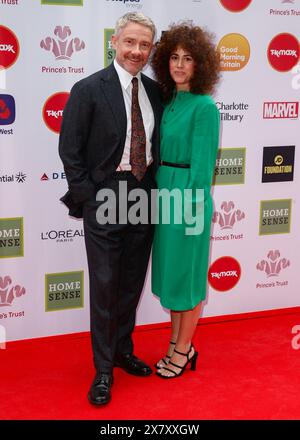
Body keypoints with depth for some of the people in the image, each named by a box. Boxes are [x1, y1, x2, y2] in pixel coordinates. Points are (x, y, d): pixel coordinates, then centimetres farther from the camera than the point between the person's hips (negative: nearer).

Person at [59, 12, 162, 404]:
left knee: (132, 282, 15)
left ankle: (123, 351, 34)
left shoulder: (154, 91, 6)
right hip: (104, 197, -5)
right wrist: (88, 198, -10)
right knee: (104, 285, 2)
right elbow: (70, 150, -8)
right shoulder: (88, 90, -9)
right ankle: (103, 369, 16)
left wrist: (153, 188, 3)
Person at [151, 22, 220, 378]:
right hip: (164, 192, 8)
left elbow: (202, 163, -16)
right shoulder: (169, 101, 9)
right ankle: (177, 344, 31)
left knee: (186, 273, 4)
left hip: (188, 196, -8)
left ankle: (183, 351, 21)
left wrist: (191, 207, -16)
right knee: (169, 270, 16)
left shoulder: (204, 106, -14)